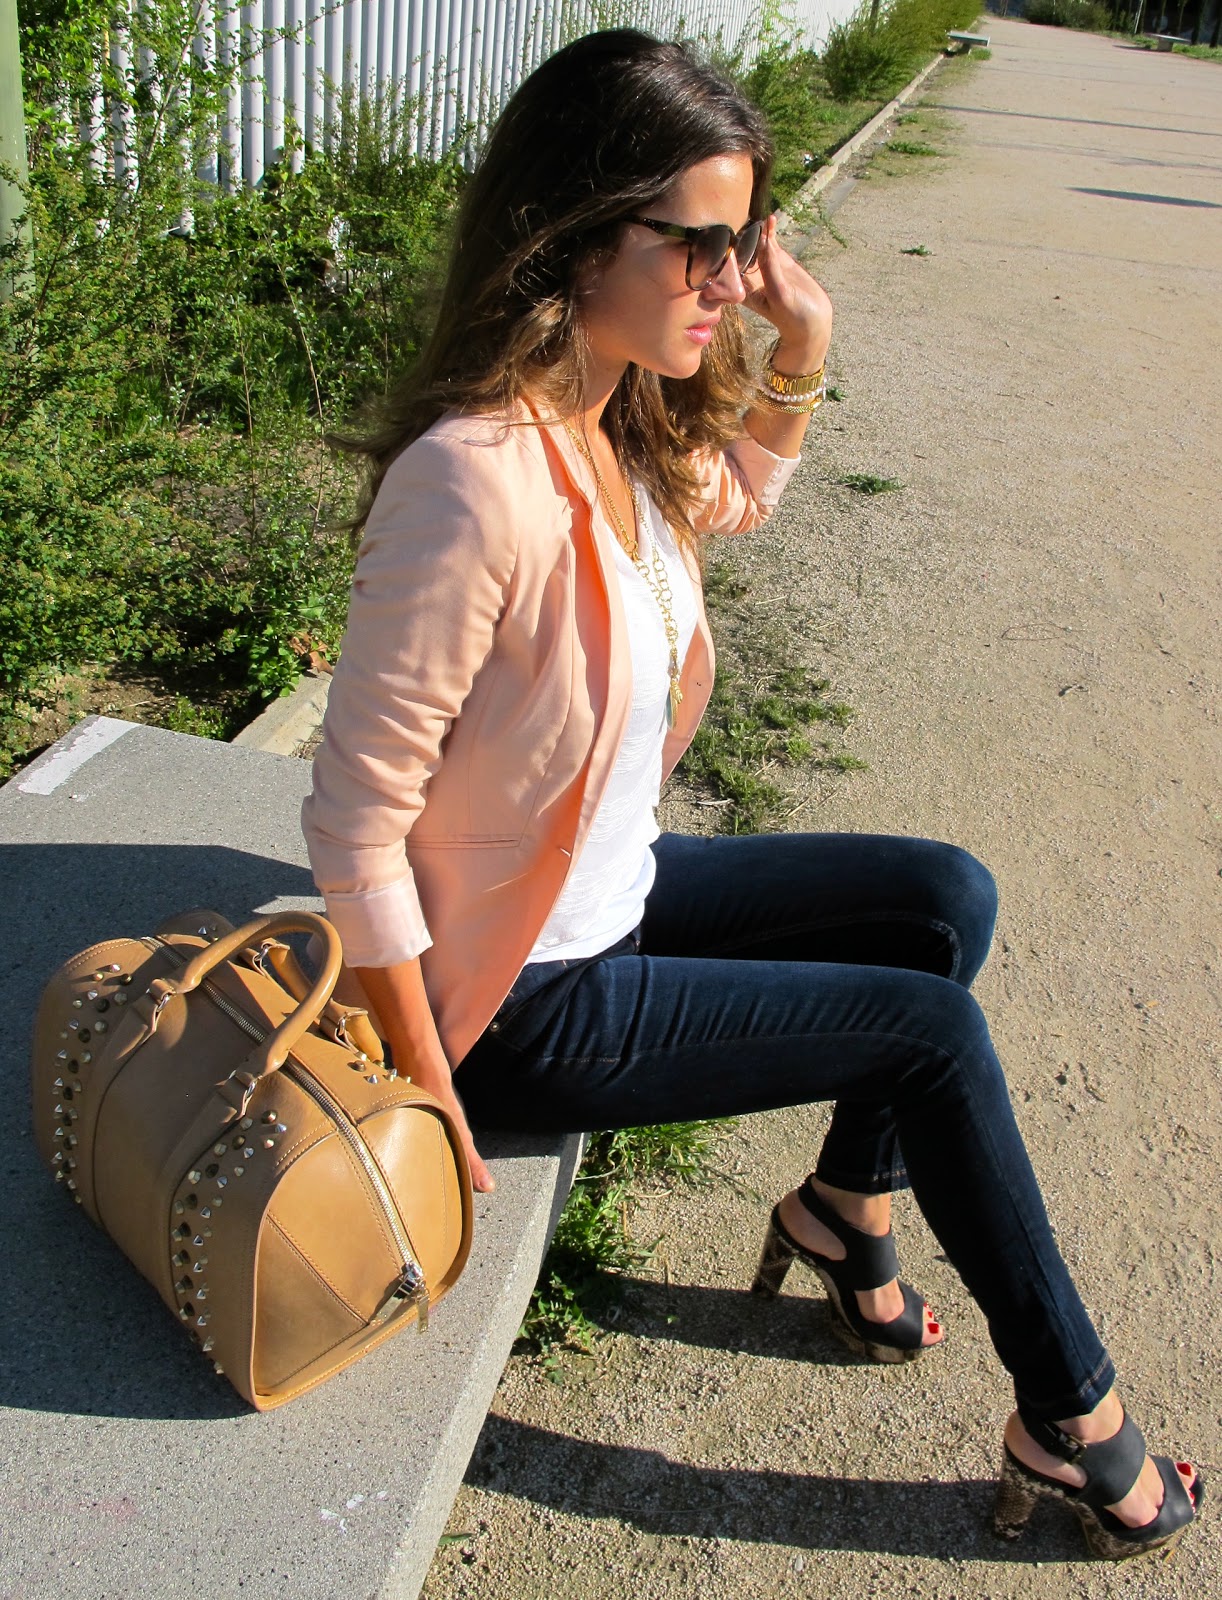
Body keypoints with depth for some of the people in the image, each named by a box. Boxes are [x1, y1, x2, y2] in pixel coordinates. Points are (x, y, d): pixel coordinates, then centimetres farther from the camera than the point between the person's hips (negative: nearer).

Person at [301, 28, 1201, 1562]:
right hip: (527, 999, -8)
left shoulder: (619, 422, -5)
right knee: (933, 1029, -5)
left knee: (944, 899, 8)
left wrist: (800, 353, 1)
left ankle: (844, 1204, 29)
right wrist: (434, 1116, -19)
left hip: (615, 887, 9)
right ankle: (1076, 1427, 16)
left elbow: (737, 492, 21)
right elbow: (355, 825, -27)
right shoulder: (480, 476, -32)